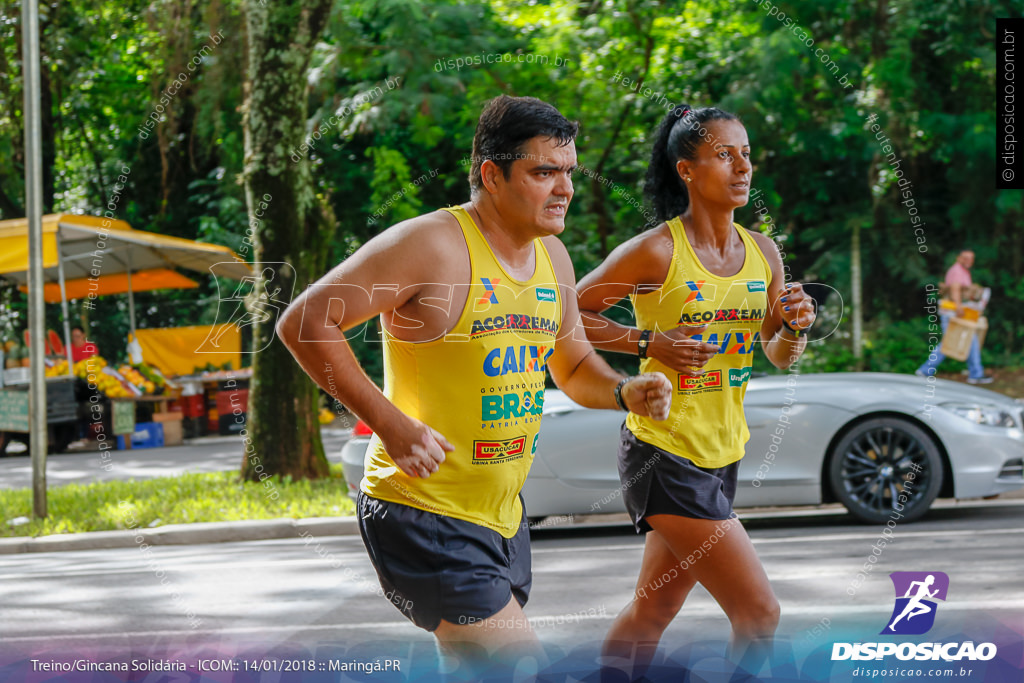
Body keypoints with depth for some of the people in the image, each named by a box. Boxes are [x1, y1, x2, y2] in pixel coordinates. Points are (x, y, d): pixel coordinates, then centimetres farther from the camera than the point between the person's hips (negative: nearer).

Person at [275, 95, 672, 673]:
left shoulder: (552, 257, 9)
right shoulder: (432, 245, -17)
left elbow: (574, 367, 23)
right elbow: (304, 323, -18)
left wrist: (625, 393, 0)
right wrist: (390, 423, -24)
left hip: (503, 516, 9)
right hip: (423, 514, -9)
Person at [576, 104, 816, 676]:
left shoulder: (763, 253, 5)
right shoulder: (656, 251, -14)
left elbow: (779, 357, 14)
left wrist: (795, 328, -8)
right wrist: (649, 342, -18)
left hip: (721, 456, 7)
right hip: (664, 455, -7)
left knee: (652, 613, 17)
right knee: (760, 614, -13)